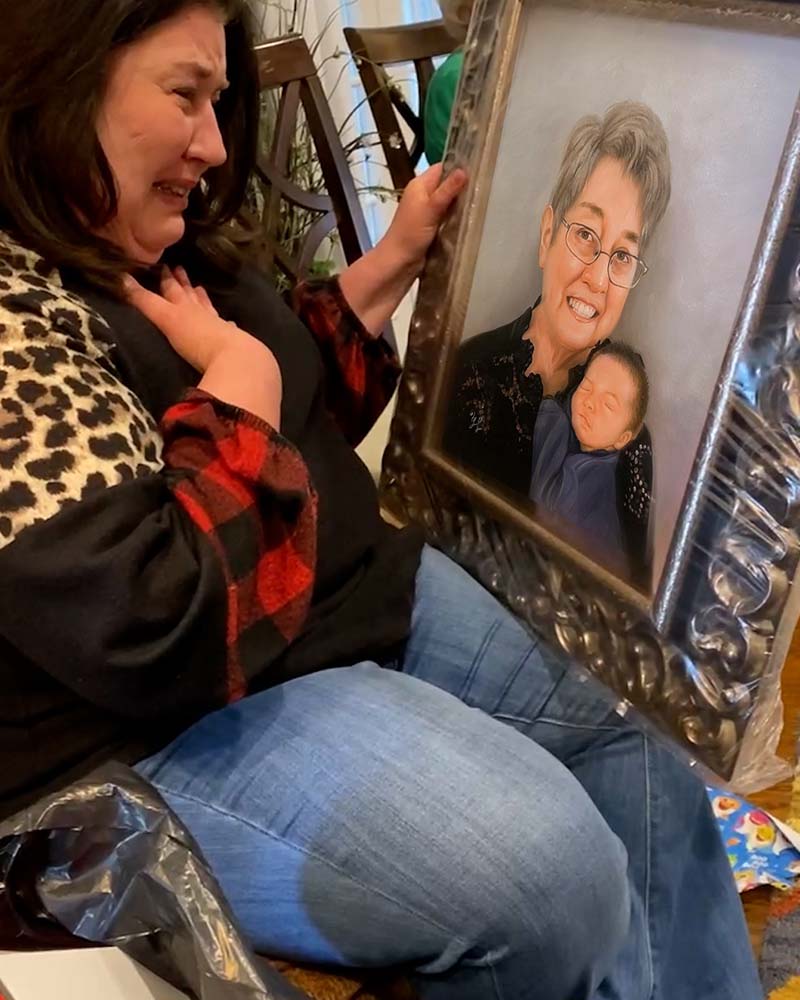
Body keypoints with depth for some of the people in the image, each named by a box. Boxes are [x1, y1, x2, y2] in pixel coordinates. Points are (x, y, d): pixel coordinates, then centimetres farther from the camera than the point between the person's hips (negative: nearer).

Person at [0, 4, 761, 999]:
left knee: (637, 735, 7)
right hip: (162, 724, -9)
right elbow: (155, 629, -32)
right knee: (548, 864, -22)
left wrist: (393, 263, 11)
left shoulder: (161, 250, 6)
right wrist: (235, 375, -20)